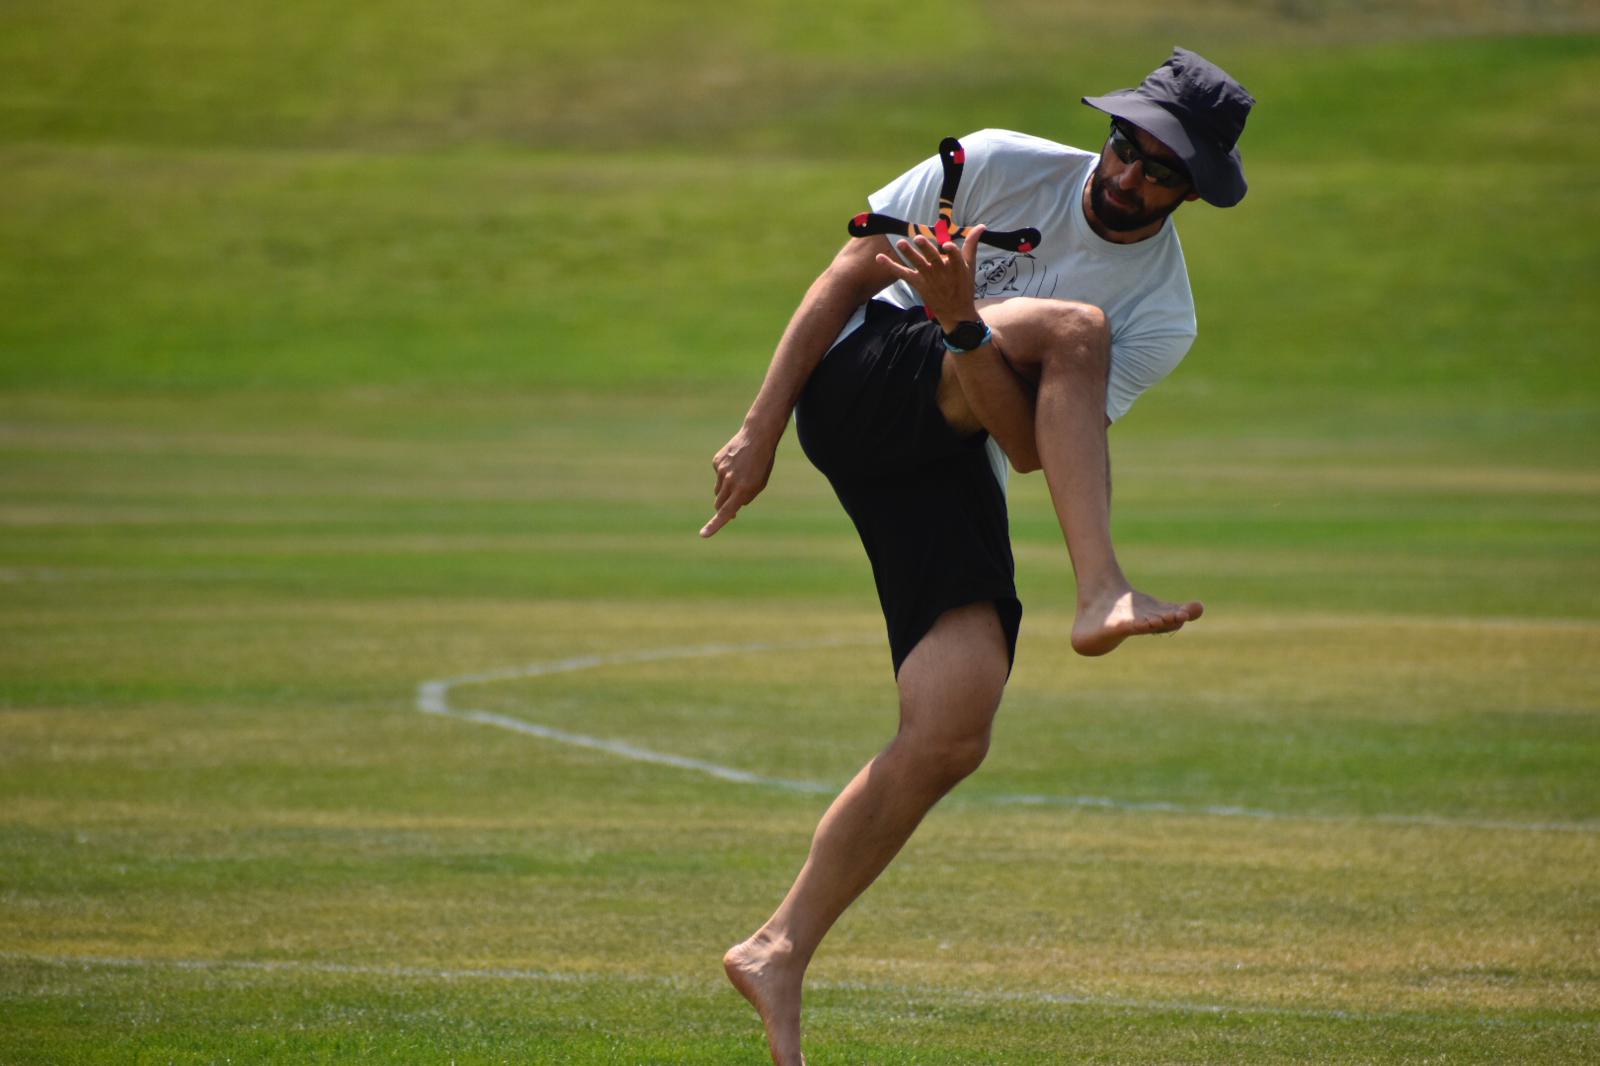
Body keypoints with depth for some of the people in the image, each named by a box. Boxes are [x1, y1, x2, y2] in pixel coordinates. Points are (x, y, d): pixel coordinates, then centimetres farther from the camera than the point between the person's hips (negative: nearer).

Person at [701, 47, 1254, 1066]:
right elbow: (849, 275, 0)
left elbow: (1031, 447, -12)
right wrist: (761, 430, -6)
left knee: (956, 732, -16)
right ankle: (1103, 596, -41)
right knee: (1071, 325, -26)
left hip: (954, 476, 3)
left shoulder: (1164, 317, 0)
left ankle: (781, 952, -8)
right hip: (859, 385, -3)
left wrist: (965, 329, -28)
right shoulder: (1002, 168, -2)